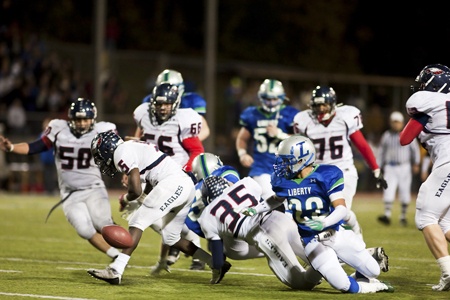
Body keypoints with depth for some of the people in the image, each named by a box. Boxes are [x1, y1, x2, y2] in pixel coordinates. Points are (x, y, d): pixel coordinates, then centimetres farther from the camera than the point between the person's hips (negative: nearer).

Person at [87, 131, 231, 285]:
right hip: (186, 185, 10)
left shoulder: (122, 153, -5)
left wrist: (125, 198, 9)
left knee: (137, 222, -10)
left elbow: (136, 190, -10)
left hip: (172, 184, -10)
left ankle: (115, 271, -20)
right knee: (171, 238, 18)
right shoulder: (133, 147, 25)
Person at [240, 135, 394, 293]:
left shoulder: (326, 175, -19)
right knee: (342, 285, -17)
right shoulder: (284, 179, -6)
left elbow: (341, 208, -22)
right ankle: (367, 287, 15)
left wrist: (323, 223, -39)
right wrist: (255, 209, 7)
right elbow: (277, 199, 18)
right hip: (312, 241, 1)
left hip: (337, 233, -1)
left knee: (373, 271, 1)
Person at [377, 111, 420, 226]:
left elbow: (415, 150, 5)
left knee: (405, 193, 2)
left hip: (404, 168, -1)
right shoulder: (386, 136, 7)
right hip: (390, 168, 1)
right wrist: (380, 168, 12)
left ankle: (403, 216, 16)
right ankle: (387, 215, -20)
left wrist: (416, 164, -4)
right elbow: (382, 152, 14)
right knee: (388, 191, -14)